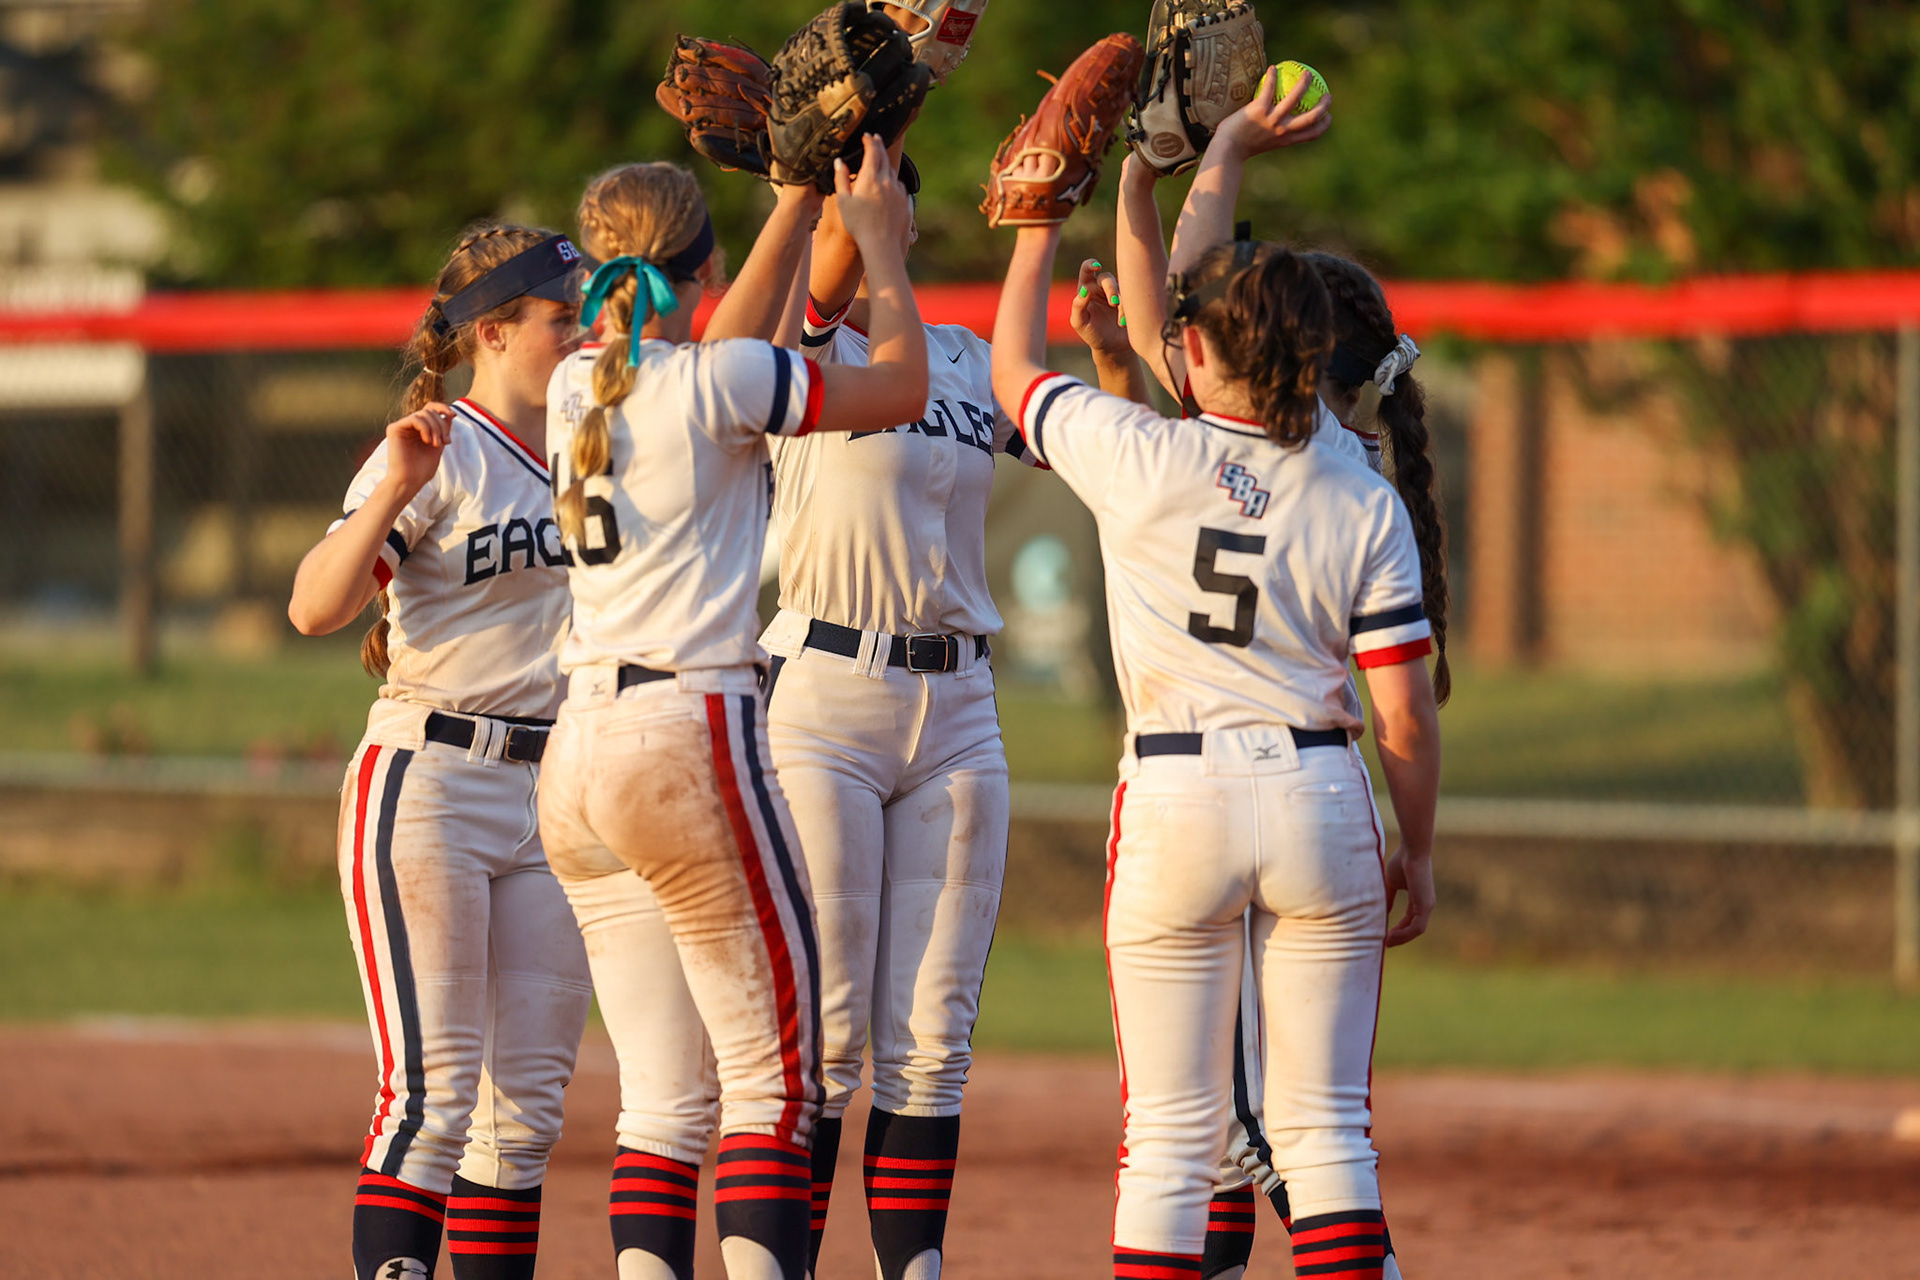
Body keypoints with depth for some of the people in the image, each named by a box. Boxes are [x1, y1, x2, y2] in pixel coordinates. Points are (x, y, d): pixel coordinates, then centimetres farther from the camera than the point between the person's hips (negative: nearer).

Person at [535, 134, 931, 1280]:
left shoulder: (578, 388, 11)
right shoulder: (713, 380, -9)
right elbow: (902, 387, 1)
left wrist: (799, 205, 30)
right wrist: (878, 236, 13)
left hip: (578, 759, 7)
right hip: (691, 733, -7)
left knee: (665, 1097, 7)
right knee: (774, 1072, -3)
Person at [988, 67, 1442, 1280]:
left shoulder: (1135, 459, -7)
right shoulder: (1365, 504, -2)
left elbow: (1015, 364, 12)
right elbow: (1406, 714, -2)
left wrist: (1043, 212, 23)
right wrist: (1416, 853, 12)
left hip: (1175, 802, -1)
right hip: (1321, 796, 1)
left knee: (1169, 1136, 3)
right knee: (1326, 1128, 6)